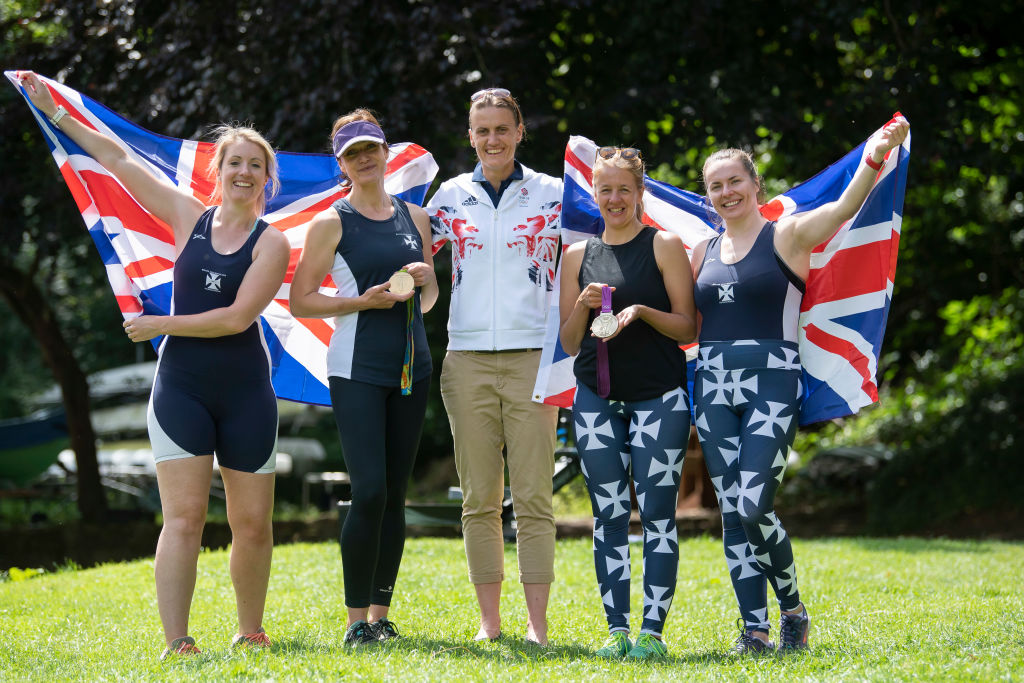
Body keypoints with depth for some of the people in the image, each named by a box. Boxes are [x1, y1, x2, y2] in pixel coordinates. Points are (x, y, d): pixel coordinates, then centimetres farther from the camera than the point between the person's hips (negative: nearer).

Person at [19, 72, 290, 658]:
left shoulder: (272, 243, -1)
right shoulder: (189, 217, 7)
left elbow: (237, 317, -13)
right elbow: (118, 158, 12)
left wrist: (160, 325, -8)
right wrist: (54, 111, 15)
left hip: (246, 394, -1)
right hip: (181, 386, 1)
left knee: (253, 523, 5)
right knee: (184, 517, -9)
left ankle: (251, 632, 24)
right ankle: (177, 643, -12)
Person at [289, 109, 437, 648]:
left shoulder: (413, 217, 14)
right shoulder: (331, 224, 0)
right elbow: (300, 302, -3)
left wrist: (424, 278, -1)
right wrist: (365, 300, -14)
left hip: (410, 366, 5)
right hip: (357, 368, -5)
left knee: (395, 496, 5)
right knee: (369, 492, -13)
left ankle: (381, 614, 11)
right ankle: (357, 619, -6)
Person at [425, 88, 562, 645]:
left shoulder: (551, 194, 5)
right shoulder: (451, 196, 10)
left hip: (532, 355, -2)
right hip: (468, 358, 2)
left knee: (533, 499, -4)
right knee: (479, 500, 3)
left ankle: (537, 625, 0)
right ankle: (489, 622, 9)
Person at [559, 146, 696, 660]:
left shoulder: (664, 246, 2)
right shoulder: (578, 255, 12)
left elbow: (688, 329, 0)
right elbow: (569, 343, 13)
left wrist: (642, 312, -17)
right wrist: (584, 307, -6)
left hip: (659, 398, -3)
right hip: (597, 399, 3)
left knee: (657, 512, -5)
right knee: (609, 516, 2)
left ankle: (653, 629, -3)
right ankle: (616, 629, 5)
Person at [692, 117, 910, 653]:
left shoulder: (786, 236, 0)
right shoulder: (703, 252, 15)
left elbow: (844, 208, -17)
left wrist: (874, 155, -33)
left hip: (772, 384, -5)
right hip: (713, 386, 5)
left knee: (754, 507, -14)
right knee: (732, 513, 2)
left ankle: (793, 609, 8)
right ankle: (755, 628, 8)